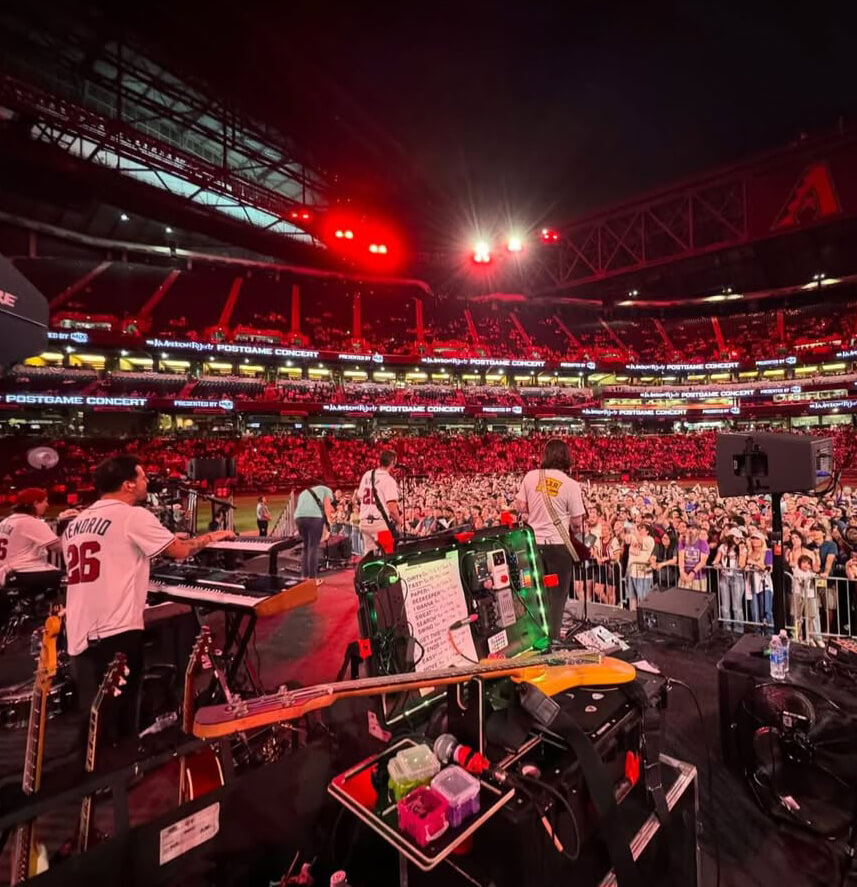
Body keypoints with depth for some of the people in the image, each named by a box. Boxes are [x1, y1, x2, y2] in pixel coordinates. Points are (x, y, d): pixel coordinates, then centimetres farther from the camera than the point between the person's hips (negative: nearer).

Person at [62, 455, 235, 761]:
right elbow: (180, 551, -8)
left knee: (93, 720, 15)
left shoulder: (74, 524, 15)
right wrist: (212, 536, 9)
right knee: (119, 723, 2)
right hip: (116, 633, -8)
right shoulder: (133, 517, -10)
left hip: (80, 637, 8)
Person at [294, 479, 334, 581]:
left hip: (299, 517, 5)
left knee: (306, 547, 17)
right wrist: (328, 521, 12)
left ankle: (304, 577, 15)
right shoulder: (326, 489, 22)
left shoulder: (304, 492, 38)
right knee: (314, 547, -1)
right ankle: (312, 578, -3)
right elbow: (327, 505, 7)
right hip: (314, 516, -5)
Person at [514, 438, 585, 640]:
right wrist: (577, 530, 13)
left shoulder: (531, 476, -3)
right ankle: (552, 638, 15)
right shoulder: (571, 485, -11)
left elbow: (520, 507, 2)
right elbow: (577, 523, -9)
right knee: (556, 595, 10)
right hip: (558, 545, -3)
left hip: (533, 543, 4)